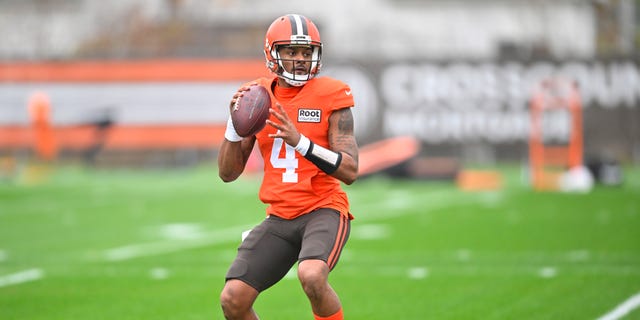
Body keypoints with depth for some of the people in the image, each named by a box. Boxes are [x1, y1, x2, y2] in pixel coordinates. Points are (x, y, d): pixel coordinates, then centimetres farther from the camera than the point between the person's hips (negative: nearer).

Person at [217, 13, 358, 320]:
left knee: (312, 276, -34)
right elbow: (228, 173, 8)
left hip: (324, 210, -4)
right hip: (280, 217, 5)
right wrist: (235, 122, -8)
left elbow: (350, 171, -12)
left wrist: (301, 142, -24)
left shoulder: (331, 96, -6)